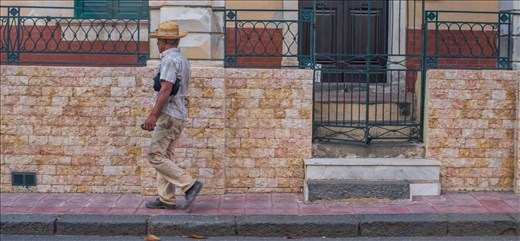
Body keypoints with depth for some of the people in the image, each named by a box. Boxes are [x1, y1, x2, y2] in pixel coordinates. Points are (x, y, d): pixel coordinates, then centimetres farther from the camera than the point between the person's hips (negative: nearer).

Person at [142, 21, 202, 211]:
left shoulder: (169, 60, -12)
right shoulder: (182, 60, 19)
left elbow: (166, 90, -21)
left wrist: (153, 115, -23)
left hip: (168, 115, -10)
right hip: (178, 116, 10)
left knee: (156, 156, -9)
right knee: (164, 156, 11)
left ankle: (189, 185, -13)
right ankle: (166, 199, 11)